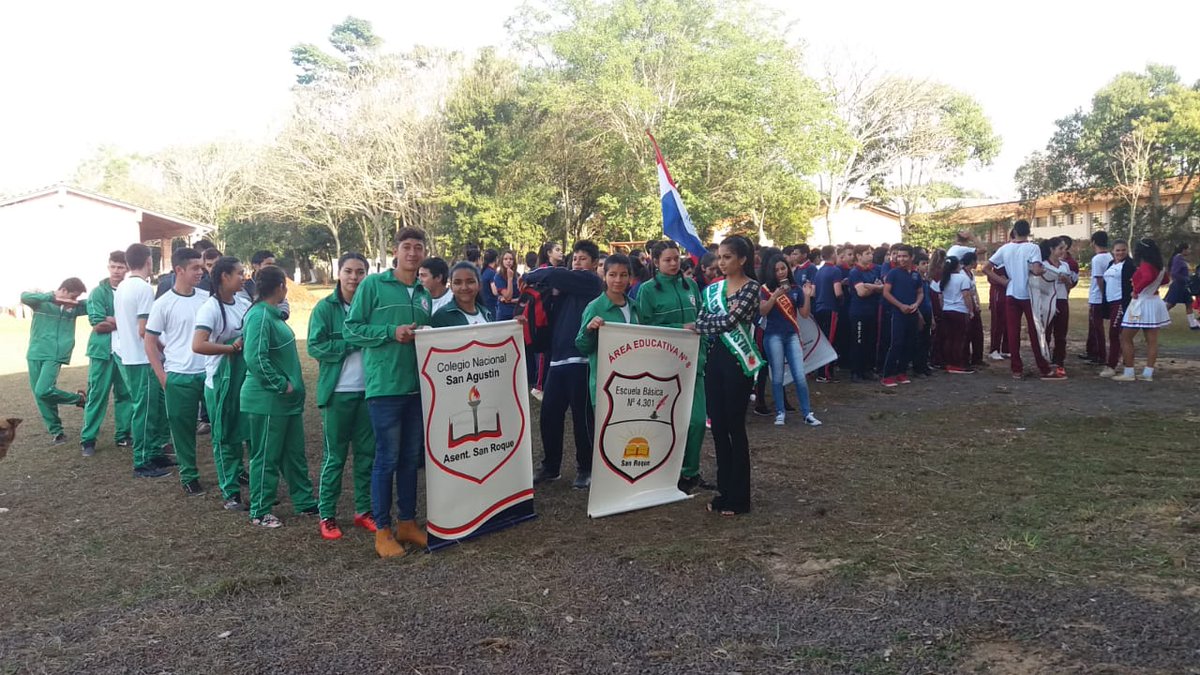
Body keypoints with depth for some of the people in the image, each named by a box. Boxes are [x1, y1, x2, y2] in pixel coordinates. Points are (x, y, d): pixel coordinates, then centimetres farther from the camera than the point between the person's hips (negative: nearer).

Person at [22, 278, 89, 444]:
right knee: (39, 395, 4)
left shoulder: (75, 307, 6)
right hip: (35, 354, 1)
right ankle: (56, 432, 15)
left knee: (43, 391, -20)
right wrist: (53, 298, -26)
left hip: (55, 356, -1)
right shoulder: (42, 301, 0)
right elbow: (24, 297, -20)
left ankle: (80, 398, 3)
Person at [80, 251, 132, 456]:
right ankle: (88, 439, 7)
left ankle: (123, 435, 19)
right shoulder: (98, 292, -3)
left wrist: (112, 321, -12)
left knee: (125, 394, 8)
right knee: (97, 395, 1)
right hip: (102, 350, -3)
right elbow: (98, 325, -11)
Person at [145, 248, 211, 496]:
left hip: (209, 372, 3)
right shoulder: (163, 304, -6)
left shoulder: (207, 298, 3)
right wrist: (162, 377, -4)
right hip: (179, 378, -3)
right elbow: (150, 342, 0)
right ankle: (188, 476, 21)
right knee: (183, 429, 7)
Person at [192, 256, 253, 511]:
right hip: (221, 382, -6)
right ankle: (230, 494, 15)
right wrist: (233, 348, -19)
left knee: (249, 432, 13)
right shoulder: (211, 308, -15)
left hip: (246, 378, 6)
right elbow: (198, 345, -26)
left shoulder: (244, 303, 4)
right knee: (226, 437, 6)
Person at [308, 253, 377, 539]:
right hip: (338, 392, -4)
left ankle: (364, 510, 22)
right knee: (334, 455, 3)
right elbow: (316, 347, -11)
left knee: (367, 453, 10)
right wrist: (354, 343, -15)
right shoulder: (325, 308, -3)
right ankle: (327, 516, 13)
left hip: (368, 390, 4)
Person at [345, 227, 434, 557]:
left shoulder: (425, 294, 13)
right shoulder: (373, 284, -4)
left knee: (411, 457, 13)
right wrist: (391, 332, -16)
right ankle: (382, 530, 12)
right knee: (387, 458, 0)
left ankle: (407, 523, 25)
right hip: (385, 385, -6)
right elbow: (352, 329, -6)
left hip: (418, 385, 6)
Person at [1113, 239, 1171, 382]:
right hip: (1154, 303, 8)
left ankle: (1128, 373, 0)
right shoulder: (1159, 267, 9)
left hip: (1141, 304, -8)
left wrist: (1136, 290, -25)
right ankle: (1148, 373, 8)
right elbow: (1165, 279, 29)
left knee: (1126, 338, 1)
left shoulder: (1145, 266, -17)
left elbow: (1148, 277, -39)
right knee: (1152, 340, 6)